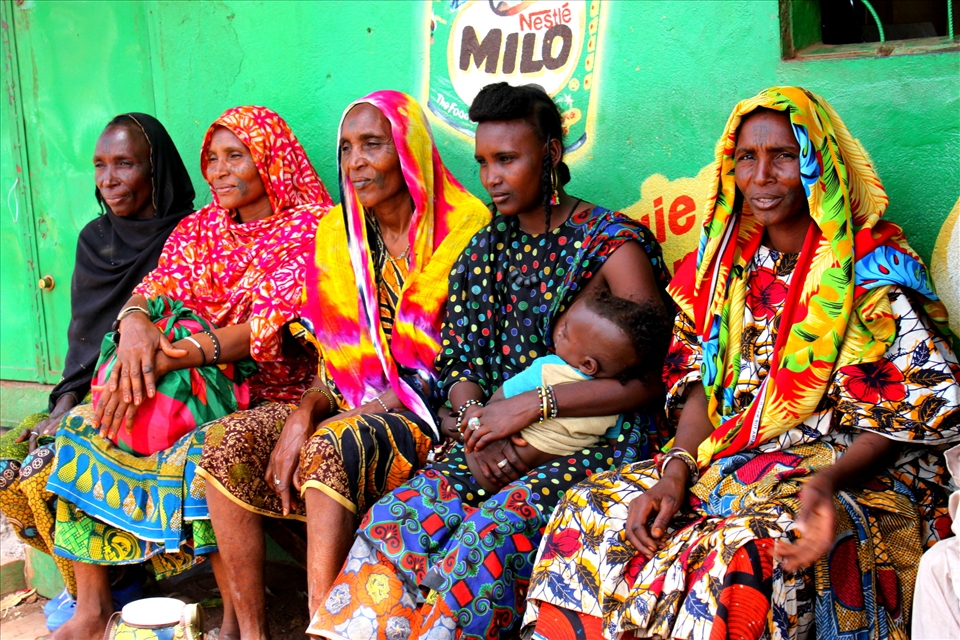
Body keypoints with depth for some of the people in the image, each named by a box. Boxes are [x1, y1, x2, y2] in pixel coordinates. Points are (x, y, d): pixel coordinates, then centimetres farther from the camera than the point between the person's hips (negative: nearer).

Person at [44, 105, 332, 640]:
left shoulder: (309, 227, -6)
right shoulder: (199, 229, 15)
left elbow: (270, 331, -17)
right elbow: (155, 291, 4)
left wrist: (165, 358, -27)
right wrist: (136, 324, -23)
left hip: (270, 391, -6)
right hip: (195, 386, 7)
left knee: (205, 455, -34)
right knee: (85, 429, -12)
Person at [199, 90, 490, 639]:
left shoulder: (464, 229, -9)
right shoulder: (338, 233, 10)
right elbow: (332, 351, 10)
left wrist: (337, 419, -18)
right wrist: (305, 411, -12)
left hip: (427, 414, -6)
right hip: (349, 407, 6)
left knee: (333, 447, -35)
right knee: (228, 440, -16)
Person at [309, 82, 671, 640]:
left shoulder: (613, 243, -6)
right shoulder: (487, 249, 13)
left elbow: (652, 377, -14)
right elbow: (460, 365, 12)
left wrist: (533, 404, -18)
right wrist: (480, 425, -10)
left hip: (597, 442, -5)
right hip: (503, 446, 5)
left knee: (489, 532, -30)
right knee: (395, 517, -19)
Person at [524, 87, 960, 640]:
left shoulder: (874, 270, -8)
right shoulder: (727, 263, 9)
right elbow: (702, 381, 9)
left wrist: (832, 481, -28)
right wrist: (676, 470, -9)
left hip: (858, 475, -6)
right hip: (732, 459, 6)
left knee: (742, 559, -36)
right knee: (591, 507, -13)